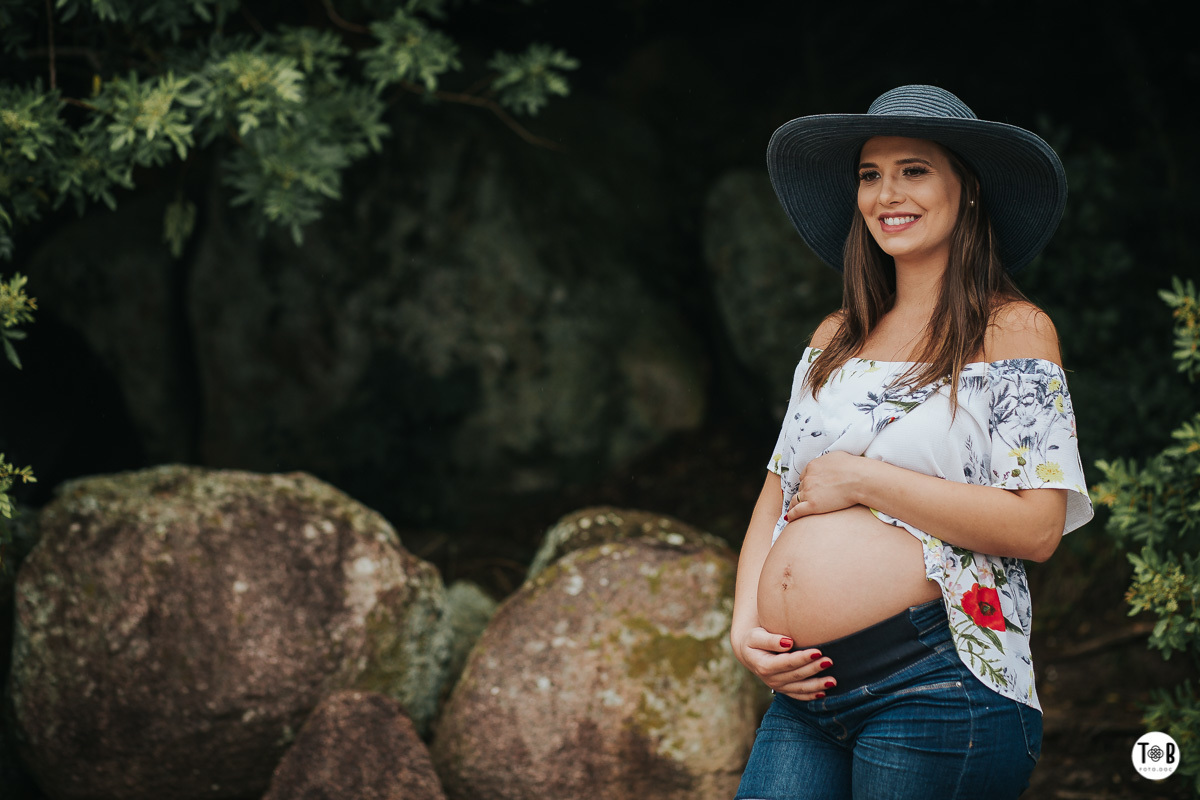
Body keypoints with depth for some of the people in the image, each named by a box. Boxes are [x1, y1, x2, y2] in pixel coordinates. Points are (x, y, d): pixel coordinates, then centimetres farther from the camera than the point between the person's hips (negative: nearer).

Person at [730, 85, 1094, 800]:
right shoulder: (837, 337, 17)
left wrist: (861, 479, -10)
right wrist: (745, 627, 1)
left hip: (936, 683, -5)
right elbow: (778, 497, 17)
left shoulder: (1014, 330, -1)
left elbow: (1037, 527, -11)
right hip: (804, 691, 5)